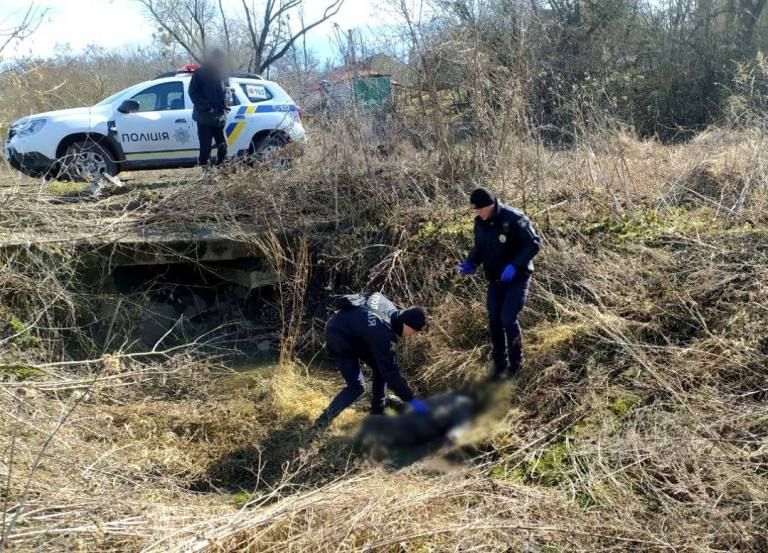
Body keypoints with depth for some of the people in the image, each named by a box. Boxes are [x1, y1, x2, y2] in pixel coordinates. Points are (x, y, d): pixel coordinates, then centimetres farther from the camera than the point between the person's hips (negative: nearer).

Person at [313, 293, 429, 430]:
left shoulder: (392, 312, -12)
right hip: (338, 338, -9)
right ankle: (324, 419, -5)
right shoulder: (382, 331, -36)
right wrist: (411, 399, -33)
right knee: (357, 386, -15)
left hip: (355, 334, 9)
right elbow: (390, 370, -34)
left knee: (381, 368, 4)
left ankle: (377, 412, 15)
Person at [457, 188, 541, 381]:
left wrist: (514, 265, -29)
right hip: (495, 279, 7)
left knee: (508, 318, -13)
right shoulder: (480, 223, 1)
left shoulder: (514, 219, -21)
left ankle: (515, 364, 8)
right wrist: (470, 263, -5)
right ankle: (500, 364, 21)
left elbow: (534, 244, -19)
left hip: (518, 277, -6)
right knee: (494, 320, 6)